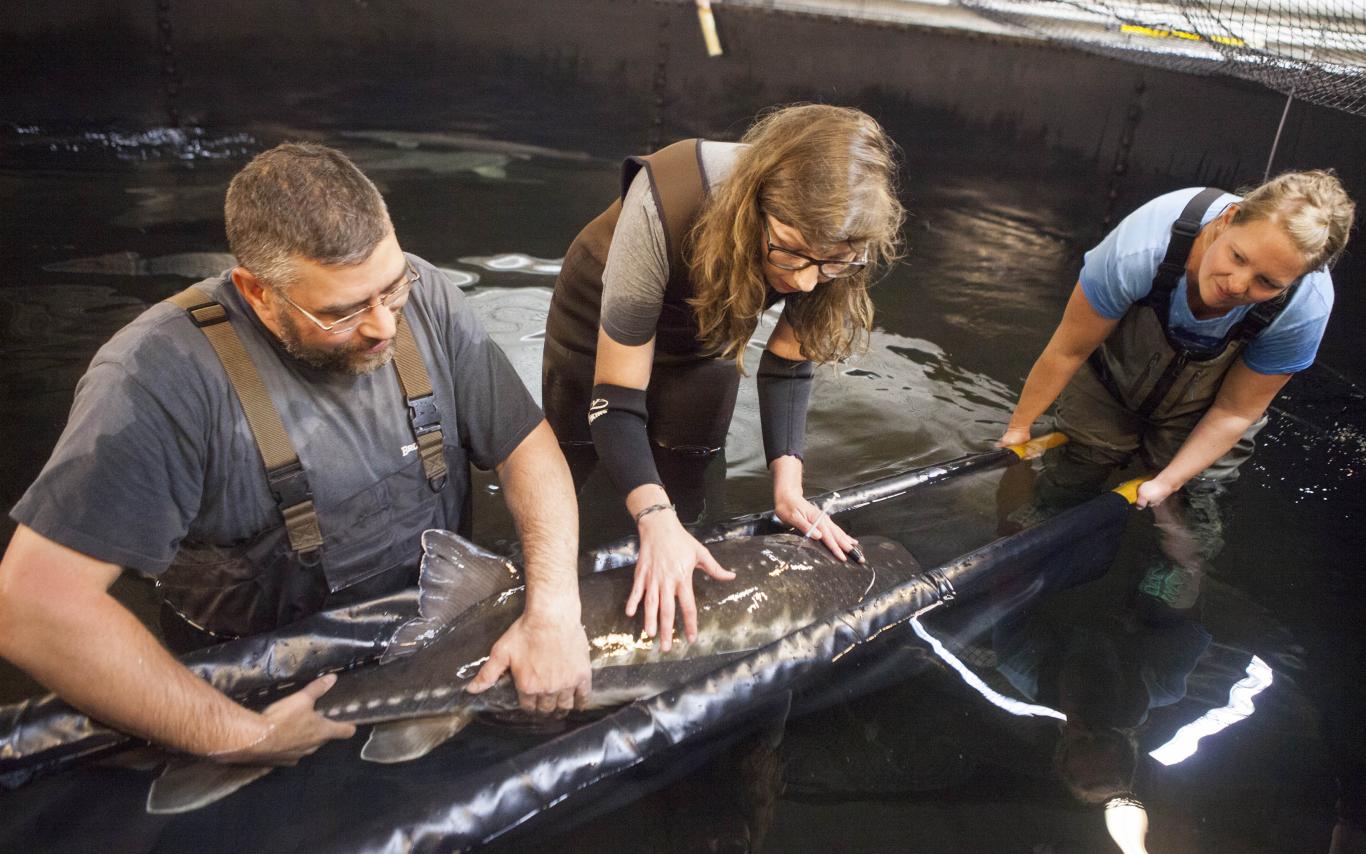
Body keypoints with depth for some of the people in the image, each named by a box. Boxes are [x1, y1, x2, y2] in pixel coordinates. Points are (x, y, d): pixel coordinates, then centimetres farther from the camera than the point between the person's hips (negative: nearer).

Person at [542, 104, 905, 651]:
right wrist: (655, 518, -50)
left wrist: (787, 487, -27)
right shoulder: (667, 205, -43)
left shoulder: (833, 243, -30)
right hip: (603, 324, -3)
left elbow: (788, 362, -15)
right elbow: (616, 398, -38)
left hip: (706, 336, 3)